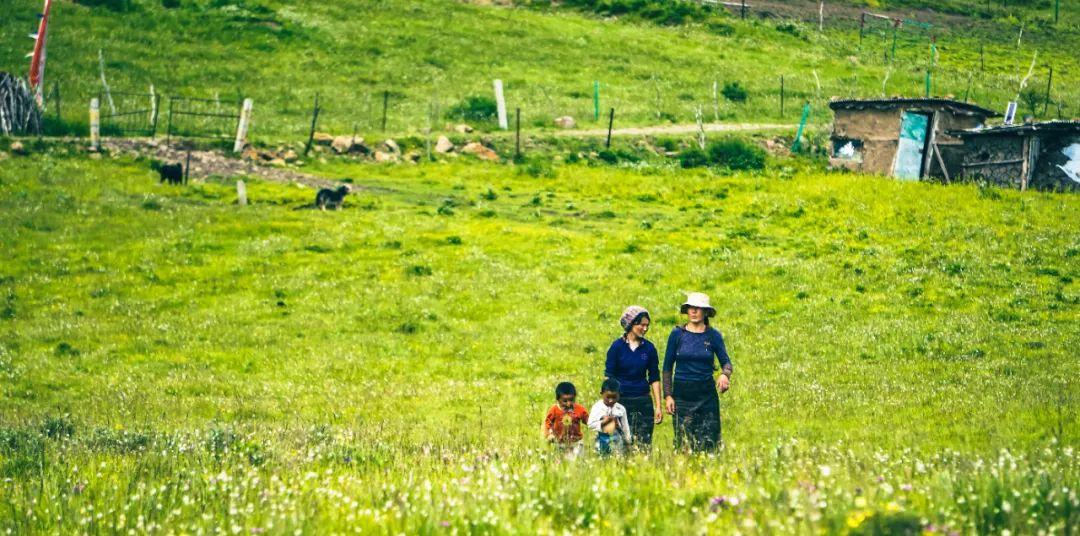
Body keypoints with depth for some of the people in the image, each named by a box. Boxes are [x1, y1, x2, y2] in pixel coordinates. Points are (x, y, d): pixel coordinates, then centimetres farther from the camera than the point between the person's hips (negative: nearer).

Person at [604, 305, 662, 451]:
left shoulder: (649, 348, 5)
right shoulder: (617, 346, -2)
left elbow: (654, 378, 9)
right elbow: (609, 376, -1)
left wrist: (659, 406, 6)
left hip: (644, 401, 3)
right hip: (622, 400, -2)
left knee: (645, 444, -1)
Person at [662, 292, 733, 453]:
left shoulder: (713, 335, 4)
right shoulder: (677, 334, 3)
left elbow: (726, 361, 1)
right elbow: (667, 367, 6)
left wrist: (725, 374, -23)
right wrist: (668, 395, -2)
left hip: (707, 393, 0)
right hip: (682, 393, 0)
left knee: (709, 441, -5)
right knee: (683, 441, -3)